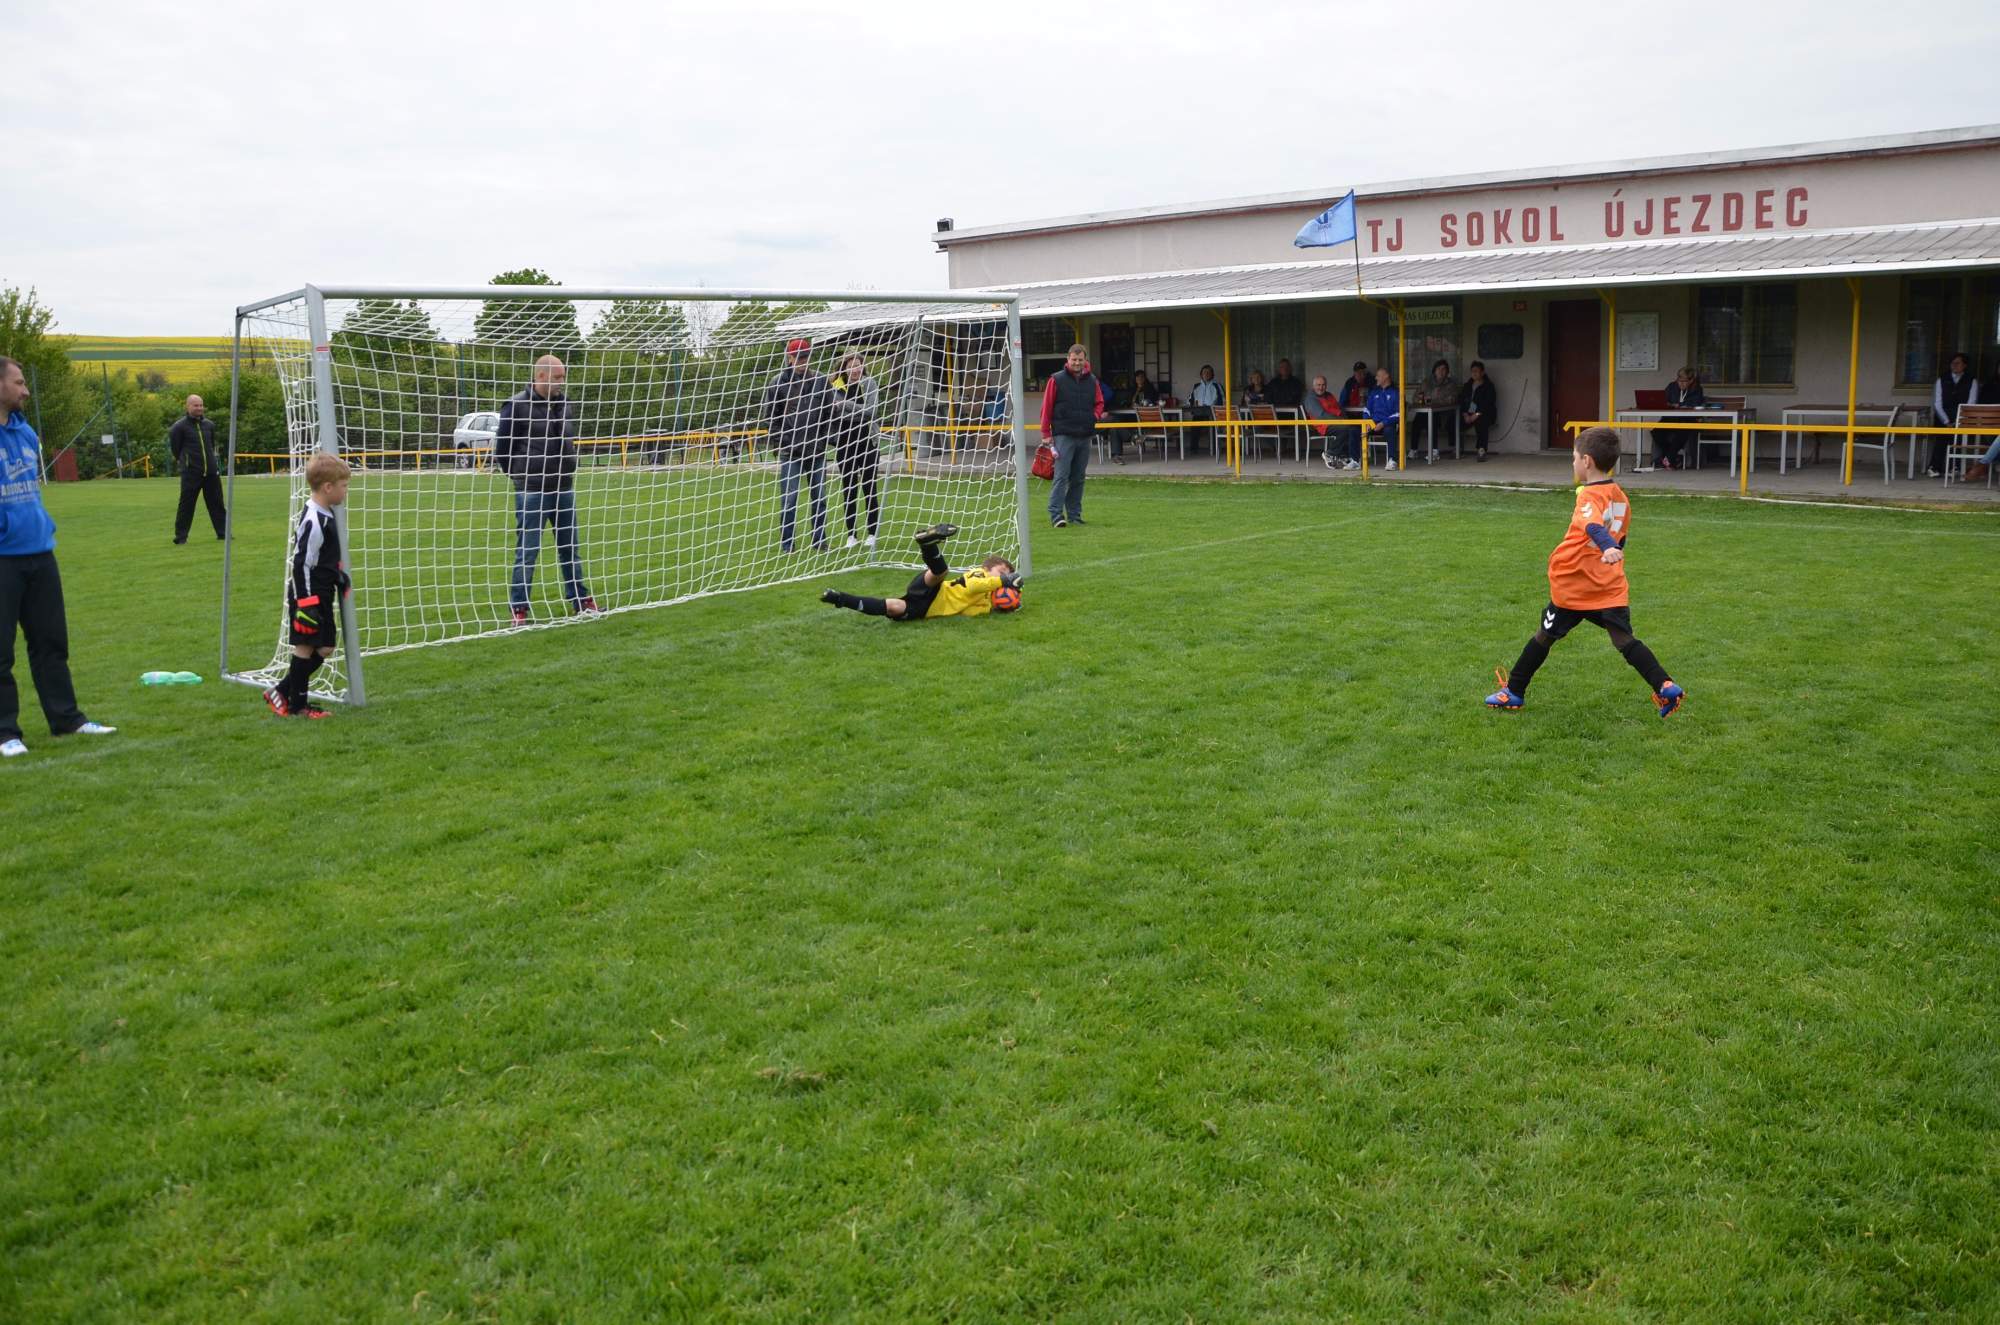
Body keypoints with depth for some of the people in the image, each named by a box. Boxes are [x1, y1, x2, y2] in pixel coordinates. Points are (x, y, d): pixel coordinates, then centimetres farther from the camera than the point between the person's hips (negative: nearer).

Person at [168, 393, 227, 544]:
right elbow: (174, 448, 0)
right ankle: (180, 536, 4)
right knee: (186, 504, -2)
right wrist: (182, 461, 8)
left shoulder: (209, 424, 10)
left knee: (216, 502, 8)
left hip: (211, 471, 5)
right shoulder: (180, 426, -7)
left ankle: (222, 532, 16)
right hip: (190, 473, -5)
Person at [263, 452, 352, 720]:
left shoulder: (326, 516, 10)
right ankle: (296, 705, 9)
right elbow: (301, 564, -20)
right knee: (305, 648, -1)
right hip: (308, 597, -10)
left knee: (324, 649, 11)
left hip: (323, 597, 10)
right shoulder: (313, 522, -20)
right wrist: (306, 604, -20)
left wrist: (340, 580, 28)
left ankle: (282, 692, 19)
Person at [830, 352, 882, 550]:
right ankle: (852, 535, 13)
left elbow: (871, 410, -13)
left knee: (870, 489, 2)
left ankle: (872, 534, 10)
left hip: (868, 442, -1)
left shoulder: (870, 384, -1)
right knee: (848, 490, 5)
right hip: (845, 443, 2)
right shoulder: (836, 388, 0)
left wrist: (846, 405, -19)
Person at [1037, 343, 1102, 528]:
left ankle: (1074, 514, 15)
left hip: (1085, 436, 5)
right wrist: (1046, 433, -6)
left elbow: (1099, 403, 21)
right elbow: (1047, 407, -2)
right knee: (1061, 475, -10)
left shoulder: (1092, 380, 10)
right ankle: (1056, 514, -10)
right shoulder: (1057, 380, -2)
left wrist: (1095, 416, -1)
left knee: (1078, 478, 8)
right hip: (1063, 435, -5)